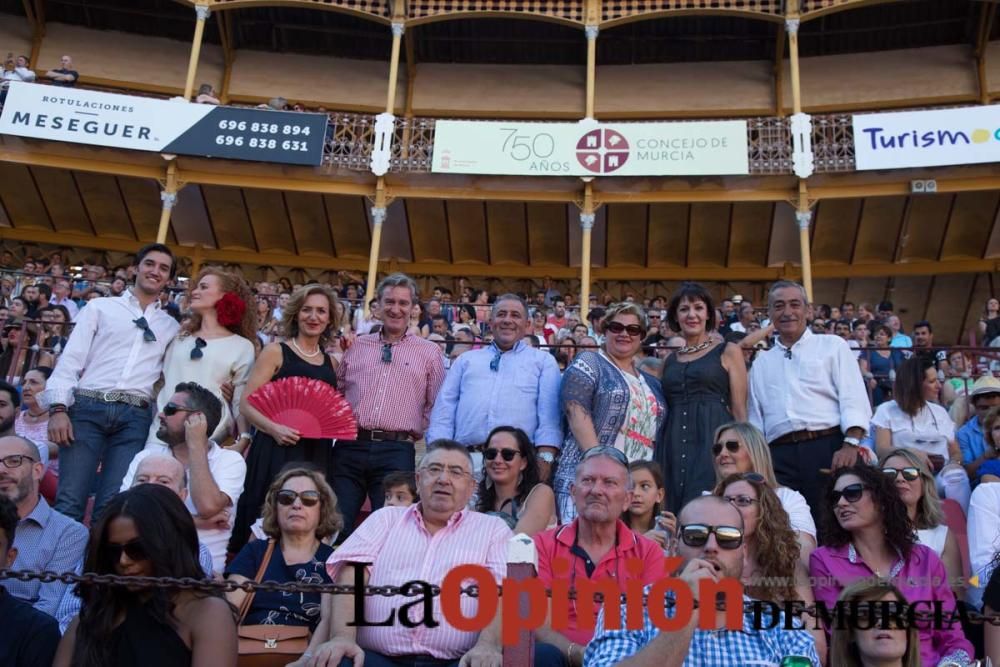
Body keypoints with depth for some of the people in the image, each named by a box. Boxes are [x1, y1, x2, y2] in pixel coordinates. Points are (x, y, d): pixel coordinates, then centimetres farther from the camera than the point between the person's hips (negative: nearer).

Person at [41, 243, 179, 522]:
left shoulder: (172, 327, 20)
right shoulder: (100, 307, 14)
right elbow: (71, 358, 7)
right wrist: (58, 407, -5)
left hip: (135, 417, 1)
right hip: (88, 407, -1)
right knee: (70, 501, -9)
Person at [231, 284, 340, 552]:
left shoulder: (331, 362, 16)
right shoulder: (276, 352, 3)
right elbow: (247, 404, -4)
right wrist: (274, 428, -20)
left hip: (317, 455, 4)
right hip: (277, 452, -4)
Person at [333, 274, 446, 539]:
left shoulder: (429, 352, 9)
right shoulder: (356, 345, 14)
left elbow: (437, 405, 10)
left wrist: (418, 431, 1)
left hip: (397, 451, -2)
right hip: (350, 446, 2)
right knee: (337, 526, 1)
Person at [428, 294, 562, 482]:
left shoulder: (543, 361, 16)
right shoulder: (466, 360, 23)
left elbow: (549, 414, 3)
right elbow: (444, 411, 14)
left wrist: (545, 458, -11)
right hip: (465, 458, 2)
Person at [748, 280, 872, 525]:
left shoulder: (833, 346, 12)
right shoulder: (761, 362, 22)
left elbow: (854, 400, 0)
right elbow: (755, 419, 20)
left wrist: (850, 445, -14)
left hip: (829, 449, -3)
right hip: (780, 457, 3)